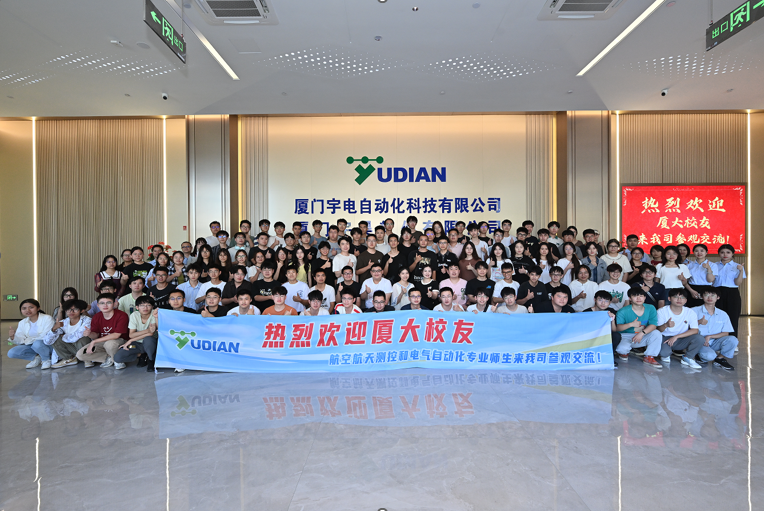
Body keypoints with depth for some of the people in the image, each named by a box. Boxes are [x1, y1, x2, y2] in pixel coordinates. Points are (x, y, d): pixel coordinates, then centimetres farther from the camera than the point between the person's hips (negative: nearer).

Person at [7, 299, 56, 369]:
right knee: (11, 353, -15)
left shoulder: (47, 318, -15)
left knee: (37, 344, -38)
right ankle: (36, 358, 6)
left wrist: (29, 340, -16)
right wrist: (12, 337, -20)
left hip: (49, 345, -6)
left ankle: (46, 360, -7)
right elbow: (21, 340, 1)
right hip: (32, 345, 6)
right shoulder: (22, 323, 5)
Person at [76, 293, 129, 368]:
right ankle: (109, 358, -4)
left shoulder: (122, 316, -18)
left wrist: (94, 342, -21)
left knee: (110, 343, -40)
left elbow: (116, 335, -22)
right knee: (80, 354, -12)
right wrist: (89, 334, -25)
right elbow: (95, 334, 2)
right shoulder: (96, 317, 0)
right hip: (101, 342, 6)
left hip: (119, 341, -5)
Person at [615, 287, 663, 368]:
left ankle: (649, 357, -9)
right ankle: (624, 353, 10)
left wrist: (642, 333, -30)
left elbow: (653, 325, -13)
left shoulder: (650, 308, -3)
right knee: (622, 348, -34)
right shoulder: (623, 311, -12)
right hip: (626, 336, -3)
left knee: (656, 333, -24)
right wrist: (631, 324, -37)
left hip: (642, 337, 3)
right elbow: (617, 327, -20)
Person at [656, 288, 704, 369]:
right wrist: (666, 325, -38)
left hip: (682, 340, 2)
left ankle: (687, 358, 2)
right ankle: (666, 356, 9)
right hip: (666, 338, -2)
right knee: (664, 352, -34)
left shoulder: (690, 312, -4)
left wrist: (676, 336, -23)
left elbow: (695, 330, -12)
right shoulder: (662, 311, -9)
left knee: (699, 339, -26)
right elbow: (659, 330, -13)